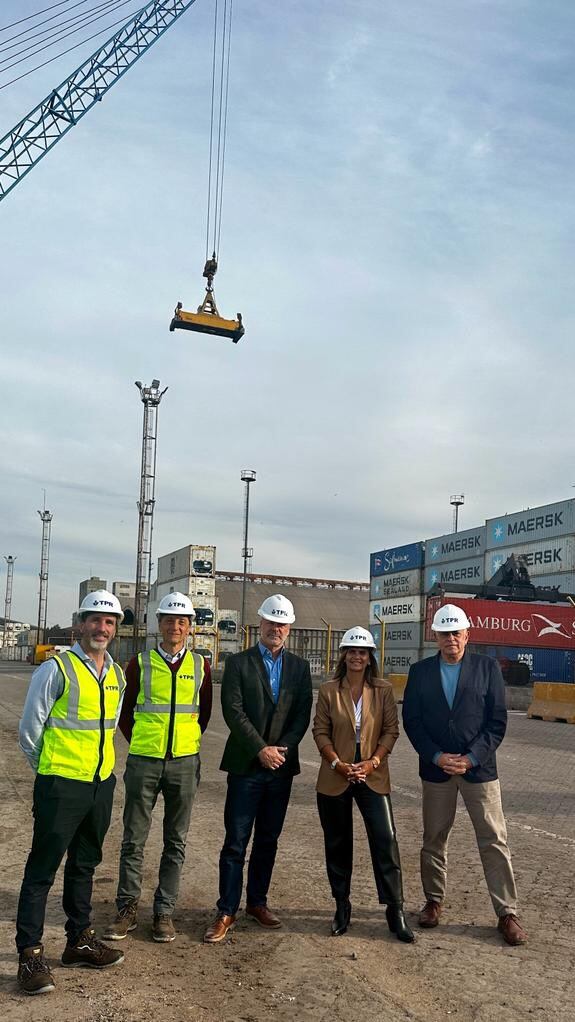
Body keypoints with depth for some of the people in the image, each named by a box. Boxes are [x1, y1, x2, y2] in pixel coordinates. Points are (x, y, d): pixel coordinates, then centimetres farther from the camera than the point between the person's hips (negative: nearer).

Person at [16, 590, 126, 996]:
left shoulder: (117, 675, 7)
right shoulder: (56, 669, -12)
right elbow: (30, 728, -5)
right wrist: (50, 769, 5)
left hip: (102, 783, 6)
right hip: (61, 785, -6)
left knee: (85, 864, 18)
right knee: (42, 869, 1)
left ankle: (80, 940, 31)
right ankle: (31, 954, 12)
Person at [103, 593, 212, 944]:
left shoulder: (200, 665, 3)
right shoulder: (140, 663, -1)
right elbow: (124, 711, 8)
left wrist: (188, 742, 9)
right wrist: (139, 743, 6)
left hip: (184, 763, 1)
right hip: (144, 761, -1)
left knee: (175, 842, 8)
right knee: (134, 839, 5)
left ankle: (164, 912, 19)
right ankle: (128, 909, 19)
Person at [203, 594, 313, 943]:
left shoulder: (299, 666, 8)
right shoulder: (239, 662, -1)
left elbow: (302, 714, 3)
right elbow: (233, 711, -9)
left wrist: (283, 749, -10)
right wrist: (261, 750, -14)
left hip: (282, 766, 3)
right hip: (246, 765, -3)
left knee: (268, 840, 12)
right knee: (236, 842, 0)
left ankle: (258, 902, 26)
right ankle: (227, 911, 8)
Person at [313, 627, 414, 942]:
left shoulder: (383, 690, 1)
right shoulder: (328, 690, 0)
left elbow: (391, 730, 1)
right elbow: (321, 731, 0)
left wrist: (373, 762, -12)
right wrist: (338, 764, -12)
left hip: (373, 775, 0)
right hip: (335, 777, 1)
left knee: (385, 840, -6)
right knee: (338, 844, 10)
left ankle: (395, 912, 4)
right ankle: (342, 908, 24)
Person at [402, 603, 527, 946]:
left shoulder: (488, 668, -2)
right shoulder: (420, 671, 3)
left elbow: (497, 721, -4)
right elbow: (411, 721, 1)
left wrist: (471, 758, -13)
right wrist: (436, 757, -11)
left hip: (478, 767, -2)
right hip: (436, 767, 2)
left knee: (494, 841, 0)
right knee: (434, 840, 12)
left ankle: (507, 913, 10)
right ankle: (434, 901, 28)